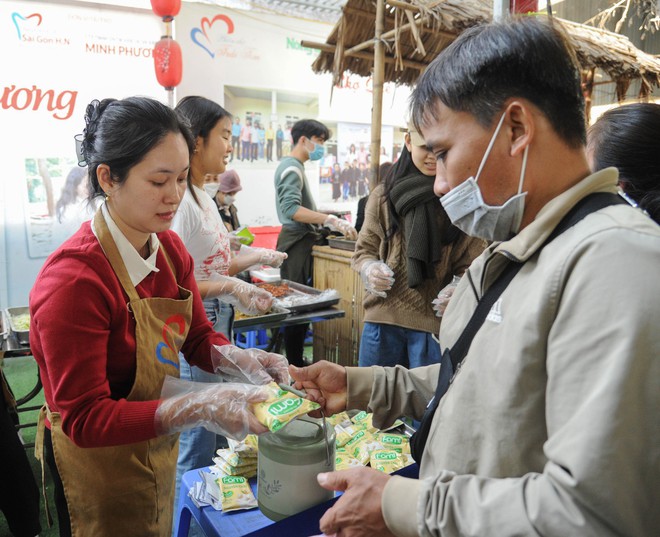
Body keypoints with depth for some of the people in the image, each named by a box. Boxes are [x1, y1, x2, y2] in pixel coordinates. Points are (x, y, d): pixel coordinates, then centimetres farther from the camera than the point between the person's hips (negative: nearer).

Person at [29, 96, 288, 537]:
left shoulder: (170, 248, -7)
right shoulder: (73, 280, -29)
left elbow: (199, 339, 0)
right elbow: (84, 420, -26)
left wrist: (244, 360, -20)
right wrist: (199, 407, -37)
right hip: (97, 463, -6)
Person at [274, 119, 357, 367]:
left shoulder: (295, 167, 19)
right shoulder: (291, 168, -13)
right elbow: (292, 210, -26)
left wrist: (328, 217, 22)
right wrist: (331, 220, -32)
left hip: (300, 240, 10)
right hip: (297, 242, -10)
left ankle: (295, 360, 20)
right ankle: (294, 363, 1)